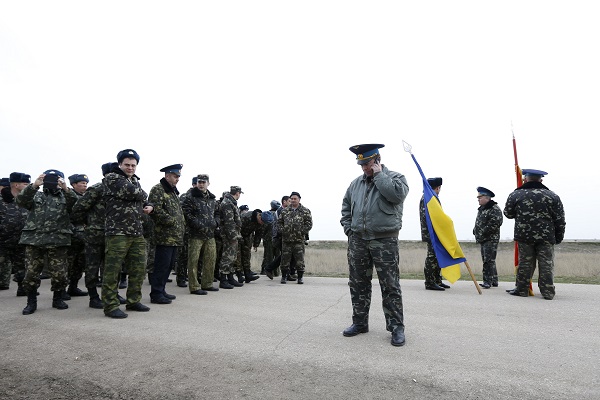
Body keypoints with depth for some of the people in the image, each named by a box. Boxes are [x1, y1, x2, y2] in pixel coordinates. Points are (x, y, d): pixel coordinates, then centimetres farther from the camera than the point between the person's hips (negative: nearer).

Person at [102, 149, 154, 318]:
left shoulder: (135, 181, 21)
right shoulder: (111, 178, -2)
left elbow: (143, 199, 30)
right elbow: (131, 192, -18)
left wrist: (149, 206, 7)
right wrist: (141, 194, 3)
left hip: (137, 232, 7)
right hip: (117, 232, -7)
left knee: (139, 268, 10)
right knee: (112, 270, -3)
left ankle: (134, 301, 23)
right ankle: (110, 306, 6)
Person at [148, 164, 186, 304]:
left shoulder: (173, 191, 22)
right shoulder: (157, 190, -7)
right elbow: (156, 210, -19)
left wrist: (182, 225, 15)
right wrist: (172, 221, -17)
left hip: (175, 237, 9)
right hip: (165, 236, -9)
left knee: (169, 265, 14)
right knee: (162, 265, -5)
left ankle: (161, 290, 25)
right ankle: (156, 294, 4)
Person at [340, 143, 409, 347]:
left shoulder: (395, 177, 0)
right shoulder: (356, 183, 13)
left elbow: (397, 194, -22)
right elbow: (346, 206, 23)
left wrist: (379, 174, -12)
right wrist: (348, 228, 11)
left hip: (384, 240, -5)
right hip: (358, 240, 5)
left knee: (390, 286, 0)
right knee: (358, 284, 11)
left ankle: (396, 327, 11)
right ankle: (359, 322, 24)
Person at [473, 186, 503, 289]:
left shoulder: (494, 208, -11)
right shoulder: (481, 209, 17)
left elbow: (496, 223, -21)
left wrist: (484, 232, -18)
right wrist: (476, 231, 9)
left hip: (491, 239, -9)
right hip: (482, 239, 9)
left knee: (488, 261, -9)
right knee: (488, 261, 13)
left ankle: (488, 281, -5)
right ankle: (494, 281, 22)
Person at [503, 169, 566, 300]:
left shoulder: (515, 195, -2)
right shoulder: (552, 196, 1)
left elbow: (508, 214, 9)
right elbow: (560, 220, 3)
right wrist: (558, 237, 12)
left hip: (524, 236, 0)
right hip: (546, 237, 0)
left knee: (525, 263, 8)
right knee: (546, 264, 7)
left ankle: (522, 290, 14)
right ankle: (548, 292, 11)